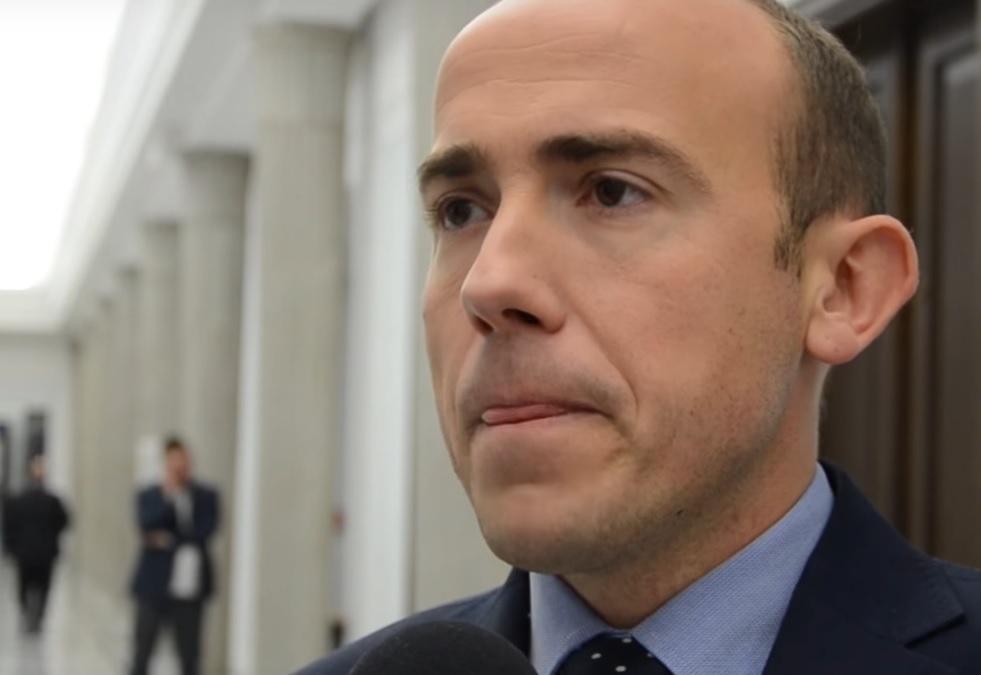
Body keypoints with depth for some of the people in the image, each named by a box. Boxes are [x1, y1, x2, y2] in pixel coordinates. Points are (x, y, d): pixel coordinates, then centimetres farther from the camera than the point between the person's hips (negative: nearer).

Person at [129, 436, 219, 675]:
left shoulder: (206, 496, 6)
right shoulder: (148, 496, 6)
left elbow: (205, 530, -6)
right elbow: (146, 526, -11)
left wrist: (169, 540, -9)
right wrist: (169, 497, -19)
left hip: (189, 585, 0)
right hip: (153, 585, 0)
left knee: (189, 655, 4)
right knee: (142, 653, 1)